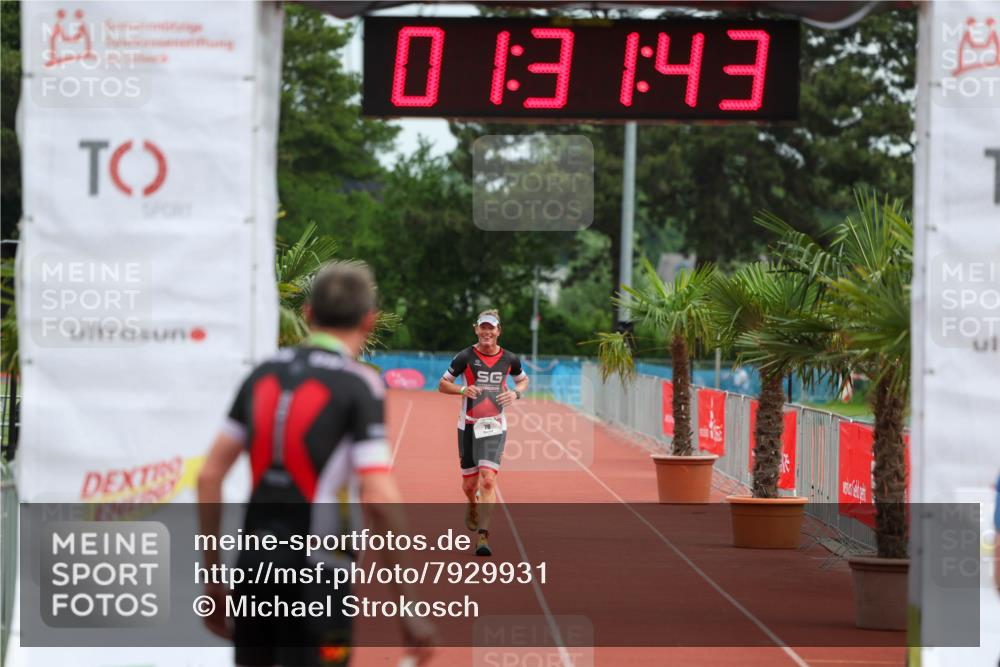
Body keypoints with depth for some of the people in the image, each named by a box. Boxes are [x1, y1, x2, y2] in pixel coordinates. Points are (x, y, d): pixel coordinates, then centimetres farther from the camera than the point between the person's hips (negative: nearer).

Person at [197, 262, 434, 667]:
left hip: (254, 559, 5)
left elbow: (209, 476, 8)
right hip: (314, 572, -5)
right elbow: (379, 501, -16)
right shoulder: (359, 385, -8)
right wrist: (409, 607, -12)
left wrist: (212, 574, 15)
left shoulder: (264, 374, 8)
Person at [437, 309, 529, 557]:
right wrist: (462, 389, -20)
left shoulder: (509, 359, 0)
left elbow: (523, 380, 19)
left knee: (488, 480, -16)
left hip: (495, 427, 0)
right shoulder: (465, 357, -6)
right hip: (468, 426, 0)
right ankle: (472, 506, 46)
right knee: (470, 483, 9)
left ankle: (483, 535, -15)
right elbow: (442, 385, 0)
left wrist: (515, 393, -3)